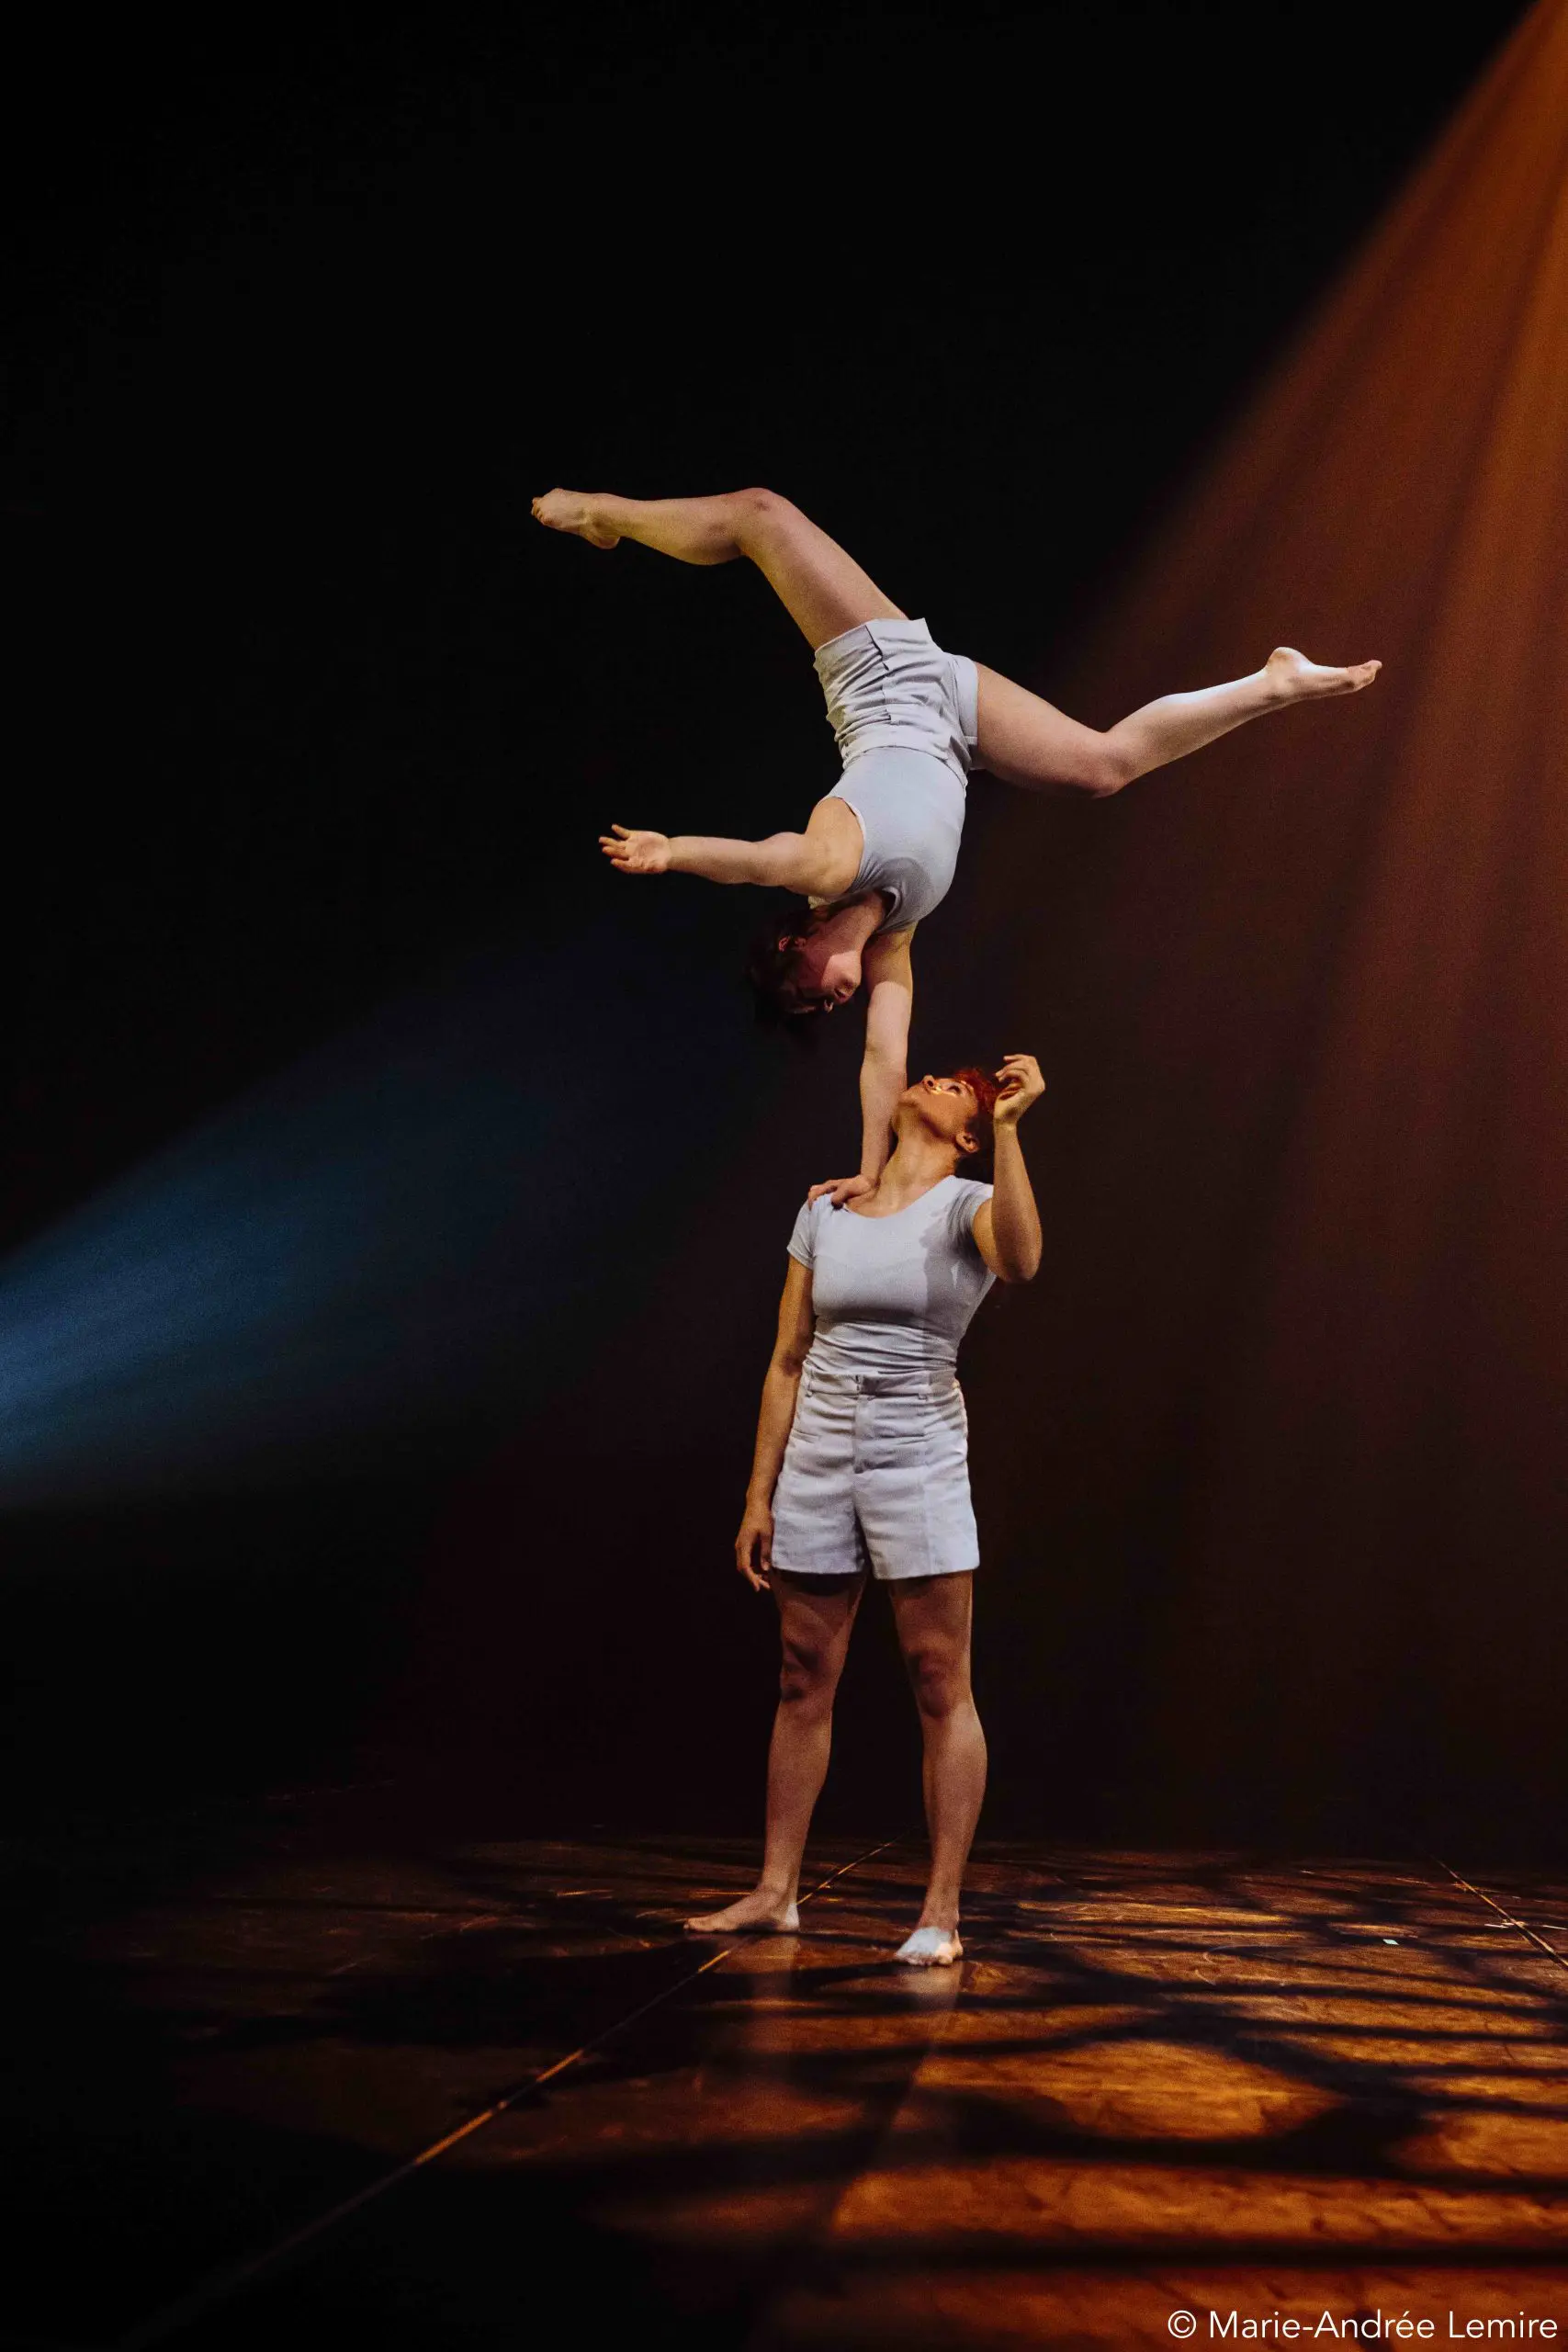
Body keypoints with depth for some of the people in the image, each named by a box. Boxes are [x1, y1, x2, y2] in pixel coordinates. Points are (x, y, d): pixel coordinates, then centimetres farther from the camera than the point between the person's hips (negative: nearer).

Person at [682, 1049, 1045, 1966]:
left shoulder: (968, 1205, -2)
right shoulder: (825, 1211, 10)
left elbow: (1020, 1263, -28)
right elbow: (788, 1361, 10)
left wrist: (1010, 1127, -27)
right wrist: (760, 1497, 7)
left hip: (919, 1458, -4)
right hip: (817, 1455, 4)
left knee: (940, 1684, -2)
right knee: (804, 1681, 10)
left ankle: (942, 1912, 6)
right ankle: (776, 1891, 20)